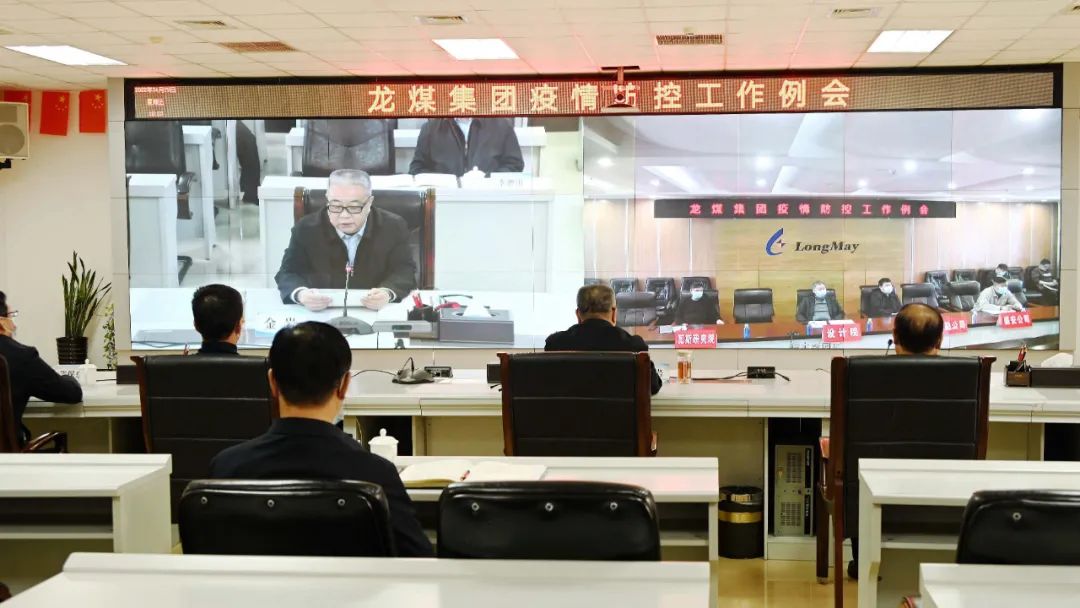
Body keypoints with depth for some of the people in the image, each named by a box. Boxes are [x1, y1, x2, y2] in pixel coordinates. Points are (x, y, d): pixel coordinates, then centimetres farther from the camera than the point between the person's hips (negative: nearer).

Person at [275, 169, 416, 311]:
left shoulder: (394, 227, -3)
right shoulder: (306, 229, -4)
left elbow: (405, 272, -7)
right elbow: (289, 274, -5)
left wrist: (388, 293, -29)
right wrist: (300, 294, -29)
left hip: (377, 314, 0)